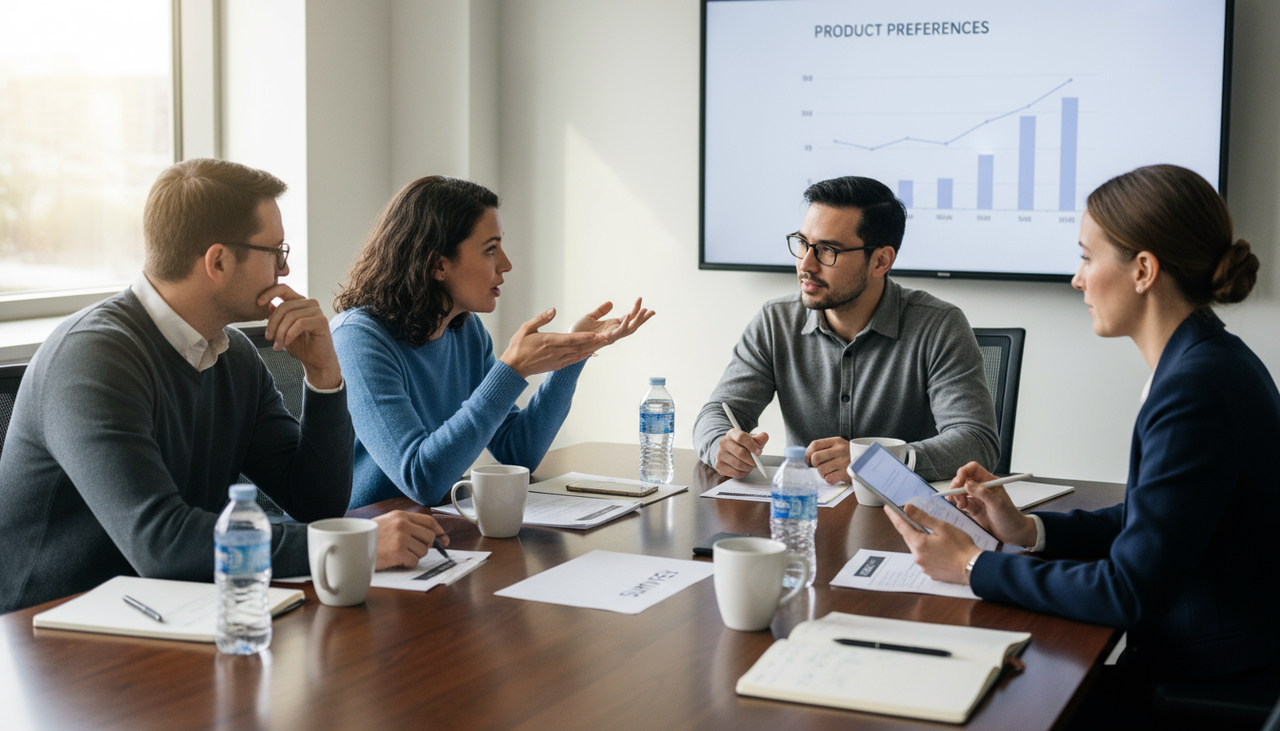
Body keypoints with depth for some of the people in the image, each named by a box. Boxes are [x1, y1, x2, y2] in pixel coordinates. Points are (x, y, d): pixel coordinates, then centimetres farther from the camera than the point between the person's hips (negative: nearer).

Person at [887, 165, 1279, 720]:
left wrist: (974, 566, -15)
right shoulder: (1208, 361, 8)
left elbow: (1130, 592, -24)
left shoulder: (1198, 387, -24)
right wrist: (1027, 529, 7)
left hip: (1211, 685, -9)